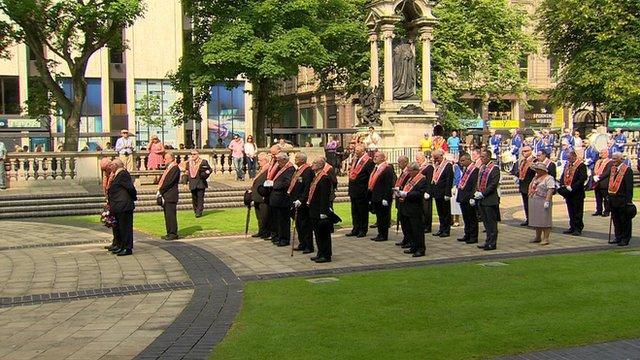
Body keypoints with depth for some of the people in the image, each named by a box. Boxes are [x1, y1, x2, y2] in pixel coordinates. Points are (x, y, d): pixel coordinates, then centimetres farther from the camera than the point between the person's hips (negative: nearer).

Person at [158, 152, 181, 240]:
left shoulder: (175, 168, -12)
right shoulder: (168, 168, 18)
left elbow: (169, 182, -18)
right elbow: (162, 180, 19)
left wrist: (160, 191, -12)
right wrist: (159, 191, 6)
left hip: (171, 196, -10)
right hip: (165, 196, 10)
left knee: (171, 215, -7)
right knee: (167, 215, 12)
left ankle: (173, 234, -2)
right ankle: (169, 233, 18)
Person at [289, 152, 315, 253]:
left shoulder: (308, 171, -16)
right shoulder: (298, 170, 13)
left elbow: (307, 188, -21)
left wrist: (301, 200, -24)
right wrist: (289, 192, 10)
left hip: (303, 203, -9)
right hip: (296, 202, 9)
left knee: (305, 225, -2)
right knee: (298, 224, 15)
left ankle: (309, 246, 5)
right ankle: (302, 244, 26)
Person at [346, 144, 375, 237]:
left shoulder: (368, 162, -14)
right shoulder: (355, 160, 12)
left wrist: (367, 188, -17)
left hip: (361, 191, -9)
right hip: (353, 190, 9)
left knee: (363, 212, 2)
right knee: (354, 211, 14)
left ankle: (363, 230, 10)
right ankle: (356, 229, 22)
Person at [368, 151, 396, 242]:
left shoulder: (388, 169, -13)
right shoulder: (375, 168, 16)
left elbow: (389, 184, -18)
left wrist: (385, 198, -22)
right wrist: (370, 198, 17)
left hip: (383, 198, -9)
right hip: (375, 197, 9)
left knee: (383, 217, -1)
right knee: (378, 216, 14)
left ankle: (384, 235, 5)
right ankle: (380, 234, 22)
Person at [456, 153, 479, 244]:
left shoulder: (475, 169, -13)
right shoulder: (465, 169, 15)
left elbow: (475, 185, -18)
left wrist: (472, 198, -22)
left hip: (469, 198, -9)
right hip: (463, 198, 9)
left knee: (472, 219, -1)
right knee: (466, 218, 16)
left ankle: (474, 237, 5)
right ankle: (467, 235, 25)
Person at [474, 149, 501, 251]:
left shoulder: (494, 168, -10)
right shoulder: (482, 168, 15)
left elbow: (494, 184, -17)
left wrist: (483, 194, -18)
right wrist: (475, 196, 9)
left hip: (490, 200, -8)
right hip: (482, 200, 8)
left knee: (491, 223, -1)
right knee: (486, 222, 13)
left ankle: (492, 243, 4)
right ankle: (488, 241, 20)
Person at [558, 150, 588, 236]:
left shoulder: (581, 165, -11)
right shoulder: (567, 165, 13)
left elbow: (583, 178, -18)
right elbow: (563, 176, 18)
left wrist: (572, 187, -21)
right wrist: (563, 186, 0)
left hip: (577, 193, -7)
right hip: (568, 193, 7)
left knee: (577, 212, 0)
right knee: (571, 211, 13)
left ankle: (578, 229, 6)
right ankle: (572, 227, 21)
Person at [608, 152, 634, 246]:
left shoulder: (627, 170, -9)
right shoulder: (613, 169, 13)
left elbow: (629, 186, -12)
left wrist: (628, 200, -16)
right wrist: (609, 196, 13)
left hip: (622, 200, -7)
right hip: (613, 199, 7)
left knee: (624, 220, 1)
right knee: (616, 220, 13)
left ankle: (625, 239, 7)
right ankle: (618, 237, 23)